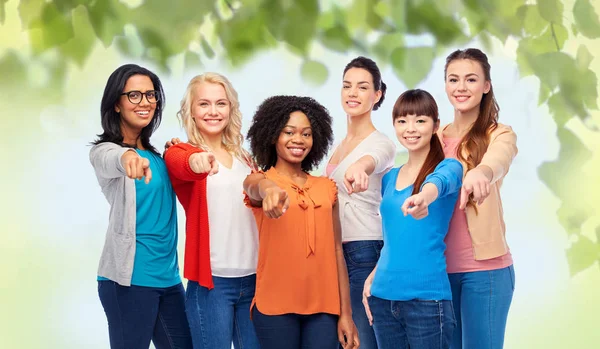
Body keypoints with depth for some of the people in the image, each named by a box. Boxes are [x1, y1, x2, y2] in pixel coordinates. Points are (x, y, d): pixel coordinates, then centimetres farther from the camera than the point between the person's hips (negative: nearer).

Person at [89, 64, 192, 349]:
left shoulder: (155, 154, 14)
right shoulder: (104, 150, -7)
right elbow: (111, 161, -31)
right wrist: (127, 157, -55)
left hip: (168, 276, 7)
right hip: (129, 277, -7)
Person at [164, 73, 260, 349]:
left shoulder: (243, 158, 14)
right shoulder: (179, 153, -2)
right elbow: (182, 167, -26)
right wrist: (196, 161, -48)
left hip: (253, 278, 5)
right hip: (211, 280, -5)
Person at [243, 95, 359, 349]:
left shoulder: (327, 188, 11)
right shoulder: (259, 181, 1)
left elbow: (336, 251, 10)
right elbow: (258, 186, -24)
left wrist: (345, 312, 5)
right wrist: (271, 189, -49)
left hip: (324, 308, 3)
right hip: (276, 307, -3)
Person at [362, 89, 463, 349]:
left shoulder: (447, 168, -3)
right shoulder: (389, 179, 13)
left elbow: (440, 182, -28)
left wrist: (423, 197, -50)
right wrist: (372, 278, 7)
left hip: (427, 297, -5)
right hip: (383, 298, 6)